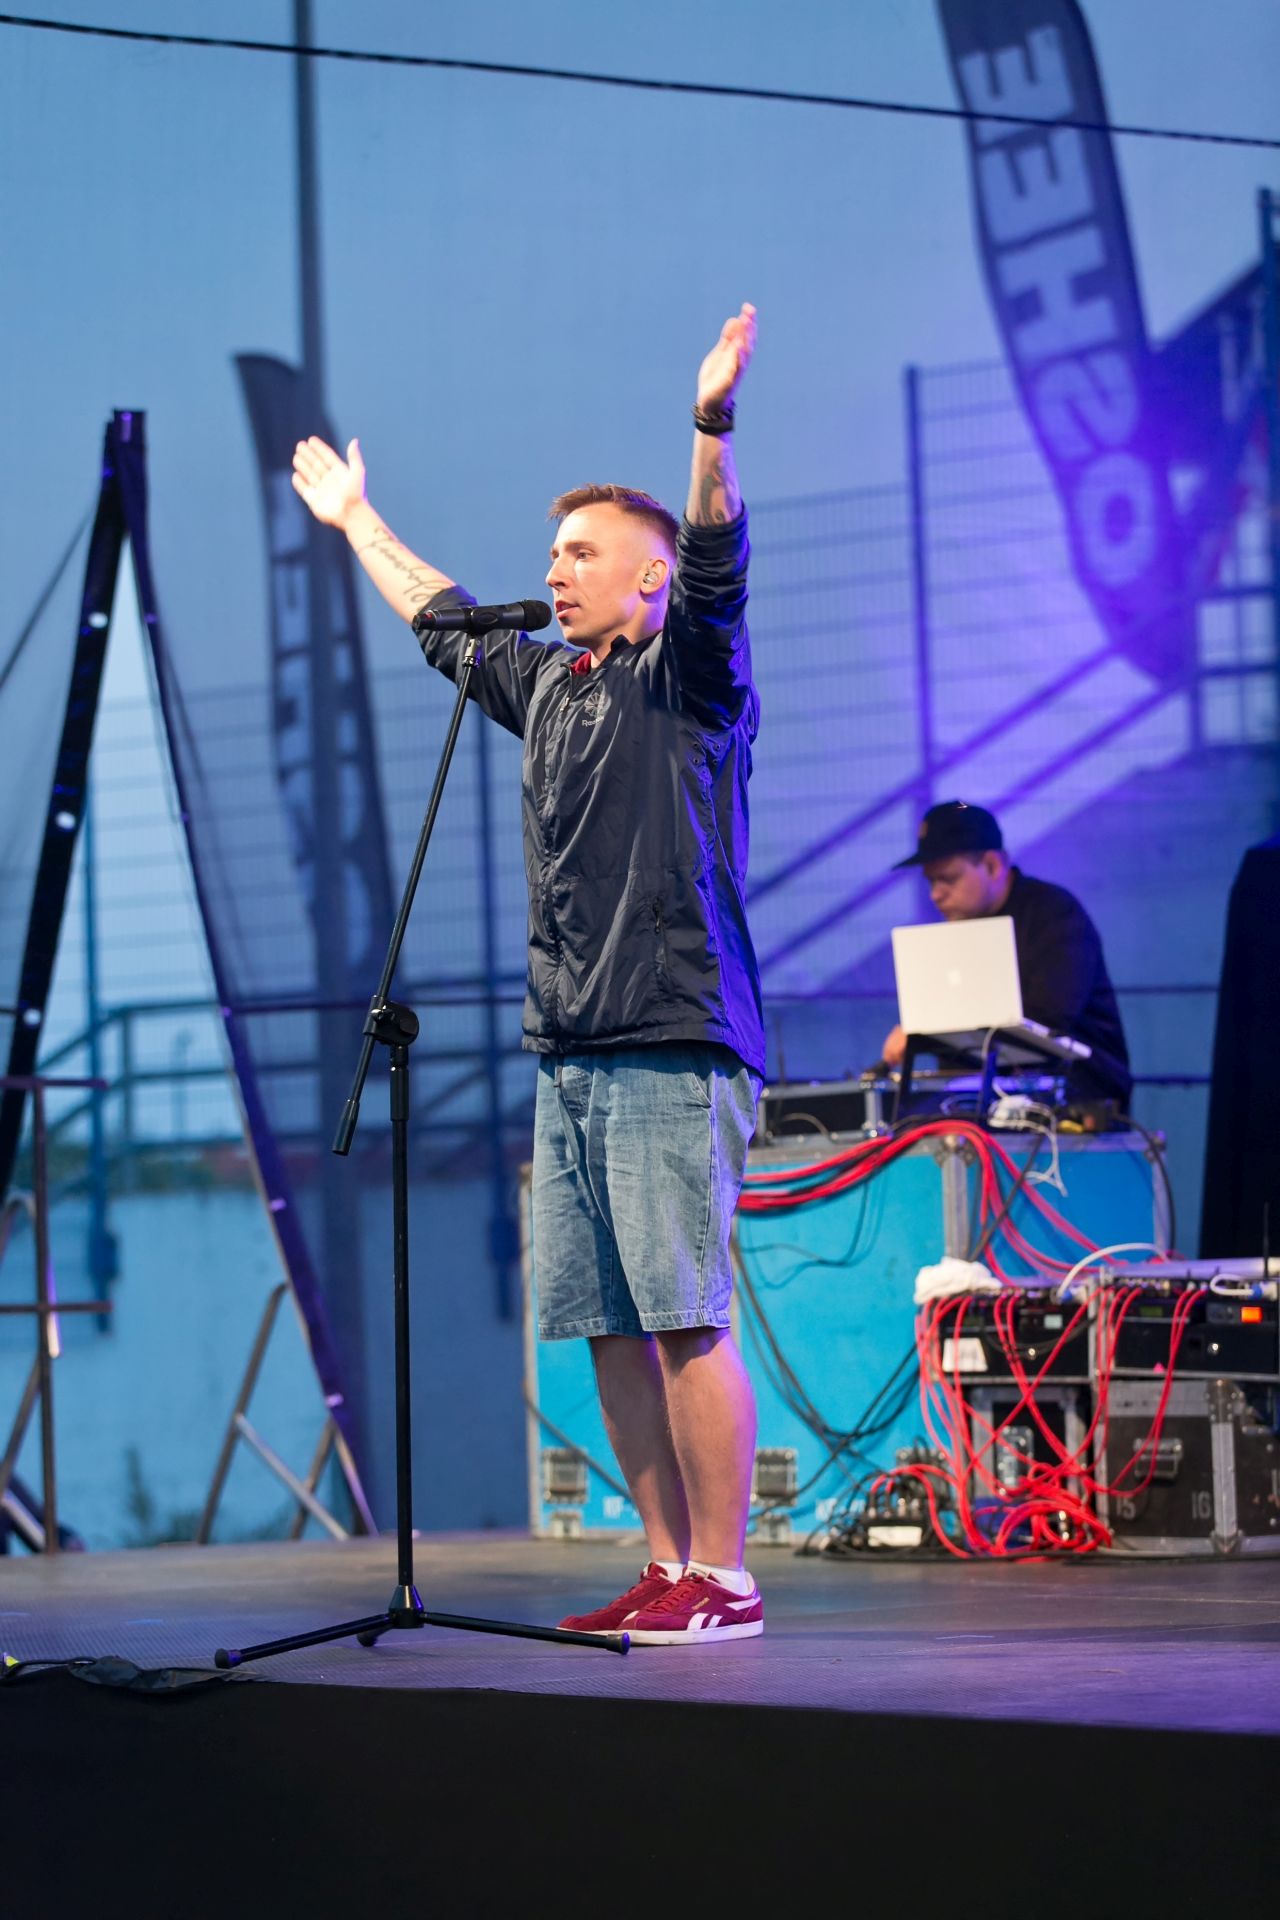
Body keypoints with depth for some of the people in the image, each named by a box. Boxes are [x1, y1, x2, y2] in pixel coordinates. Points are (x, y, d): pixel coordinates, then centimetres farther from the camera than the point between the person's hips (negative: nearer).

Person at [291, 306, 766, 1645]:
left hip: (673, 1044, -8)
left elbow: (715, 564, -18)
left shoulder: (687, 673, 0)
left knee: (684, 1317, -11)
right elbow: (443, 620, 37)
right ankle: (670, 1565, 11)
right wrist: (358, 524, 48)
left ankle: (724, 1579, -9)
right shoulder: (548, 682, 21)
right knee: (605, 1325, 6)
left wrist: (712, 430, -33)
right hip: (570, 1050, 8)